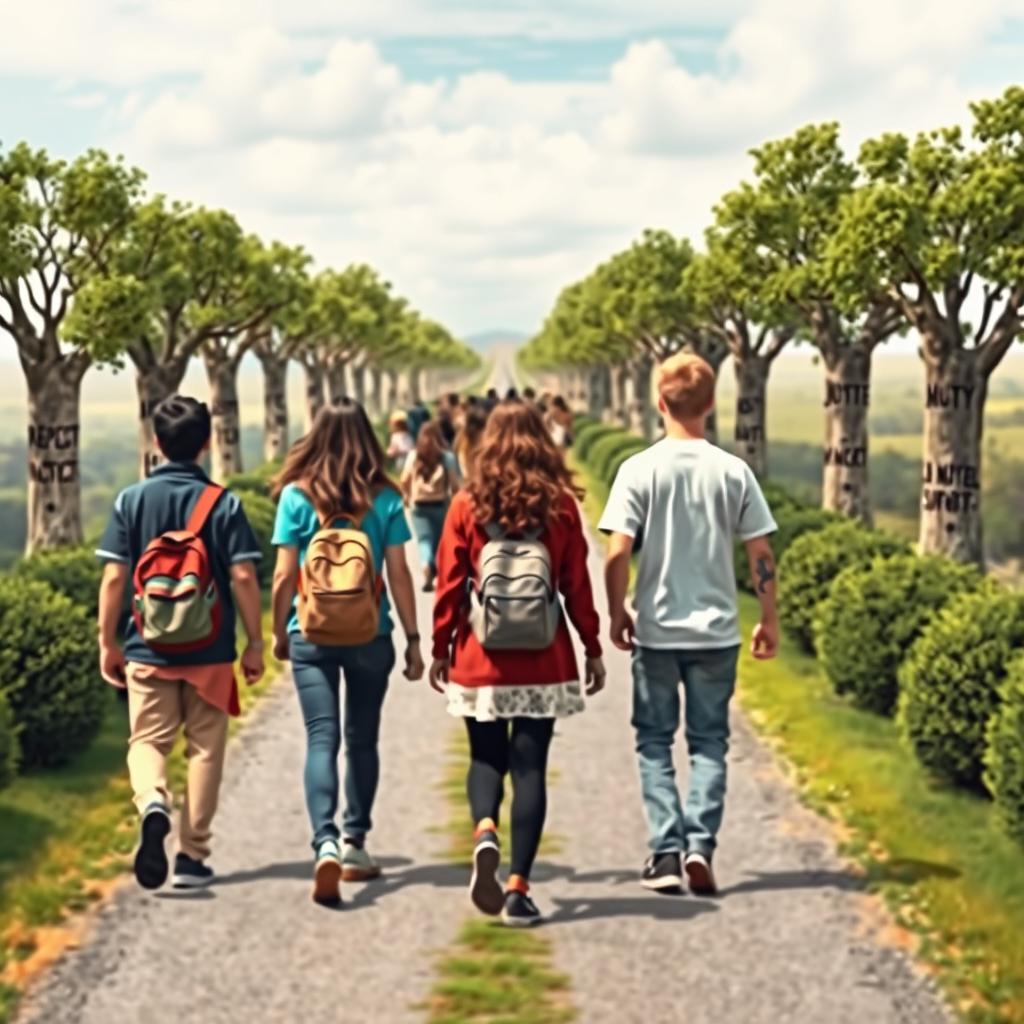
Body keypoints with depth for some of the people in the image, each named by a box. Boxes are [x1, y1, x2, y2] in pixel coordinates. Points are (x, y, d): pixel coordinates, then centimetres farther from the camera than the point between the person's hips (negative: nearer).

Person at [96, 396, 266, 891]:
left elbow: (114, 576, -3)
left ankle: (152, 803, -20)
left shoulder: (132, 500, -2)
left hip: (147, 649, 1)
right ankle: (192, 856, 12)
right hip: (210, 651, 0)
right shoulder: (223, 503, -5)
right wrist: (255, 642, 2)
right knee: (205, 749, 10)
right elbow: (243, 577, -8)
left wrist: (107, 642, 6)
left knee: (147, 740, 11)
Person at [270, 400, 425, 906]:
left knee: (322, 738, -3)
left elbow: (284, 575, -3)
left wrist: (278, 632, 11)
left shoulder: (296, 496, -4)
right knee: (362, 739, 14)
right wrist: (413, 638, 7)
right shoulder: (385, 500, -2)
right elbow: (399, 574, -1)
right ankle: (355, 845, 24)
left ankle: (326, 843, -22)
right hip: (370, 634, 1)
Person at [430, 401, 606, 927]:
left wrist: (441, 649, 9)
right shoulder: (560, 504, 0)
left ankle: (484, 833, -13)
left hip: (480, 660, 0)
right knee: (530, 766, 5)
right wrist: (593, 648, 11)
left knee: (486, 758, 16)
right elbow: (577, 585, 1)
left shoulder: (467, 504, -1)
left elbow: (449, 584, 0)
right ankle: (518, 887, 2)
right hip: (544, 660, 0)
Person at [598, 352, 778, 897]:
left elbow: (617, 554, -11)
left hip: (655, 630, -1)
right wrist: (769, 620, 10)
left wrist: (617, 615, 2)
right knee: (709, 741, 11)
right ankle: (700, 845, -1)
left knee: (655, 741, 10)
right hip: (717, 630, 1)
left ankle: (666, 851, 4)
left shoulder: (639, 469, -8)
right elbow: (761, 555, -1)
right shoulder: (734, 471, -3)